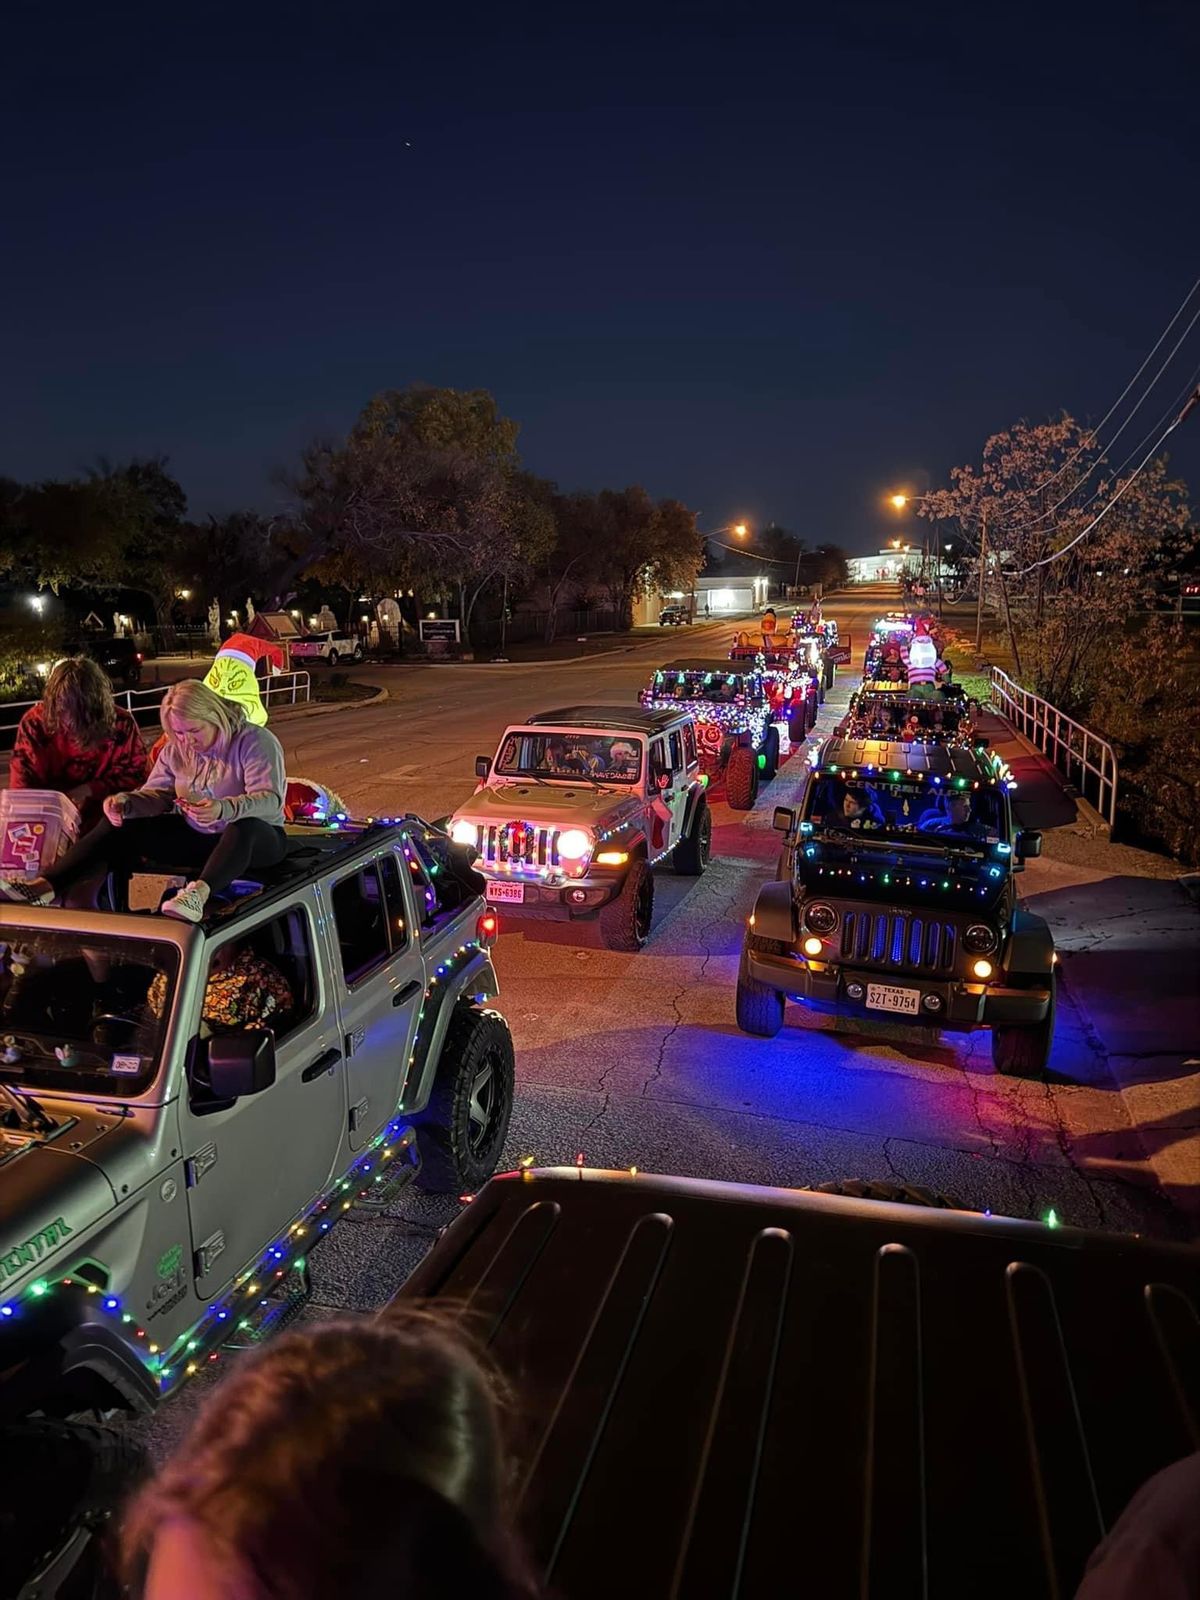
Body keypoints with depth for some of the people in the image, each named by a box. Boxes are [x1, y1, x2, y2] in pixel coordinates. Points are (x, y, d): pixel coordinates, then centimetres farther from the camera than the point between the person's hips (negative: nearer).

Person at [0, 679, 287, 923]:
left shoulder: (255, 741, -15)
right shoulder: (175, 749, 5)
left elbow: (270, 799, -26)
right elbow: (156, 794, 4)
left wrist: (224, 808, -45)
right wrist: (124, 802, -19)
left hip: (253, 841, -6)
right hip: (196, 838, 6)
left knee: (245, 826, -42)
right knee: (120, 826, -8)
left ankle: (199, 893, -62)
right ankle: (46, 886, -21)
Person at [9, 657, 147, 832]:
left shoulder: (119, 723, -11)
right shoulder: (35, 722, -8)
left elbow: (136, 773, -1)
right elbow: (22, 780, -2)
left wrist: (89, 789, -14)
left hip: (104, 811, 0)